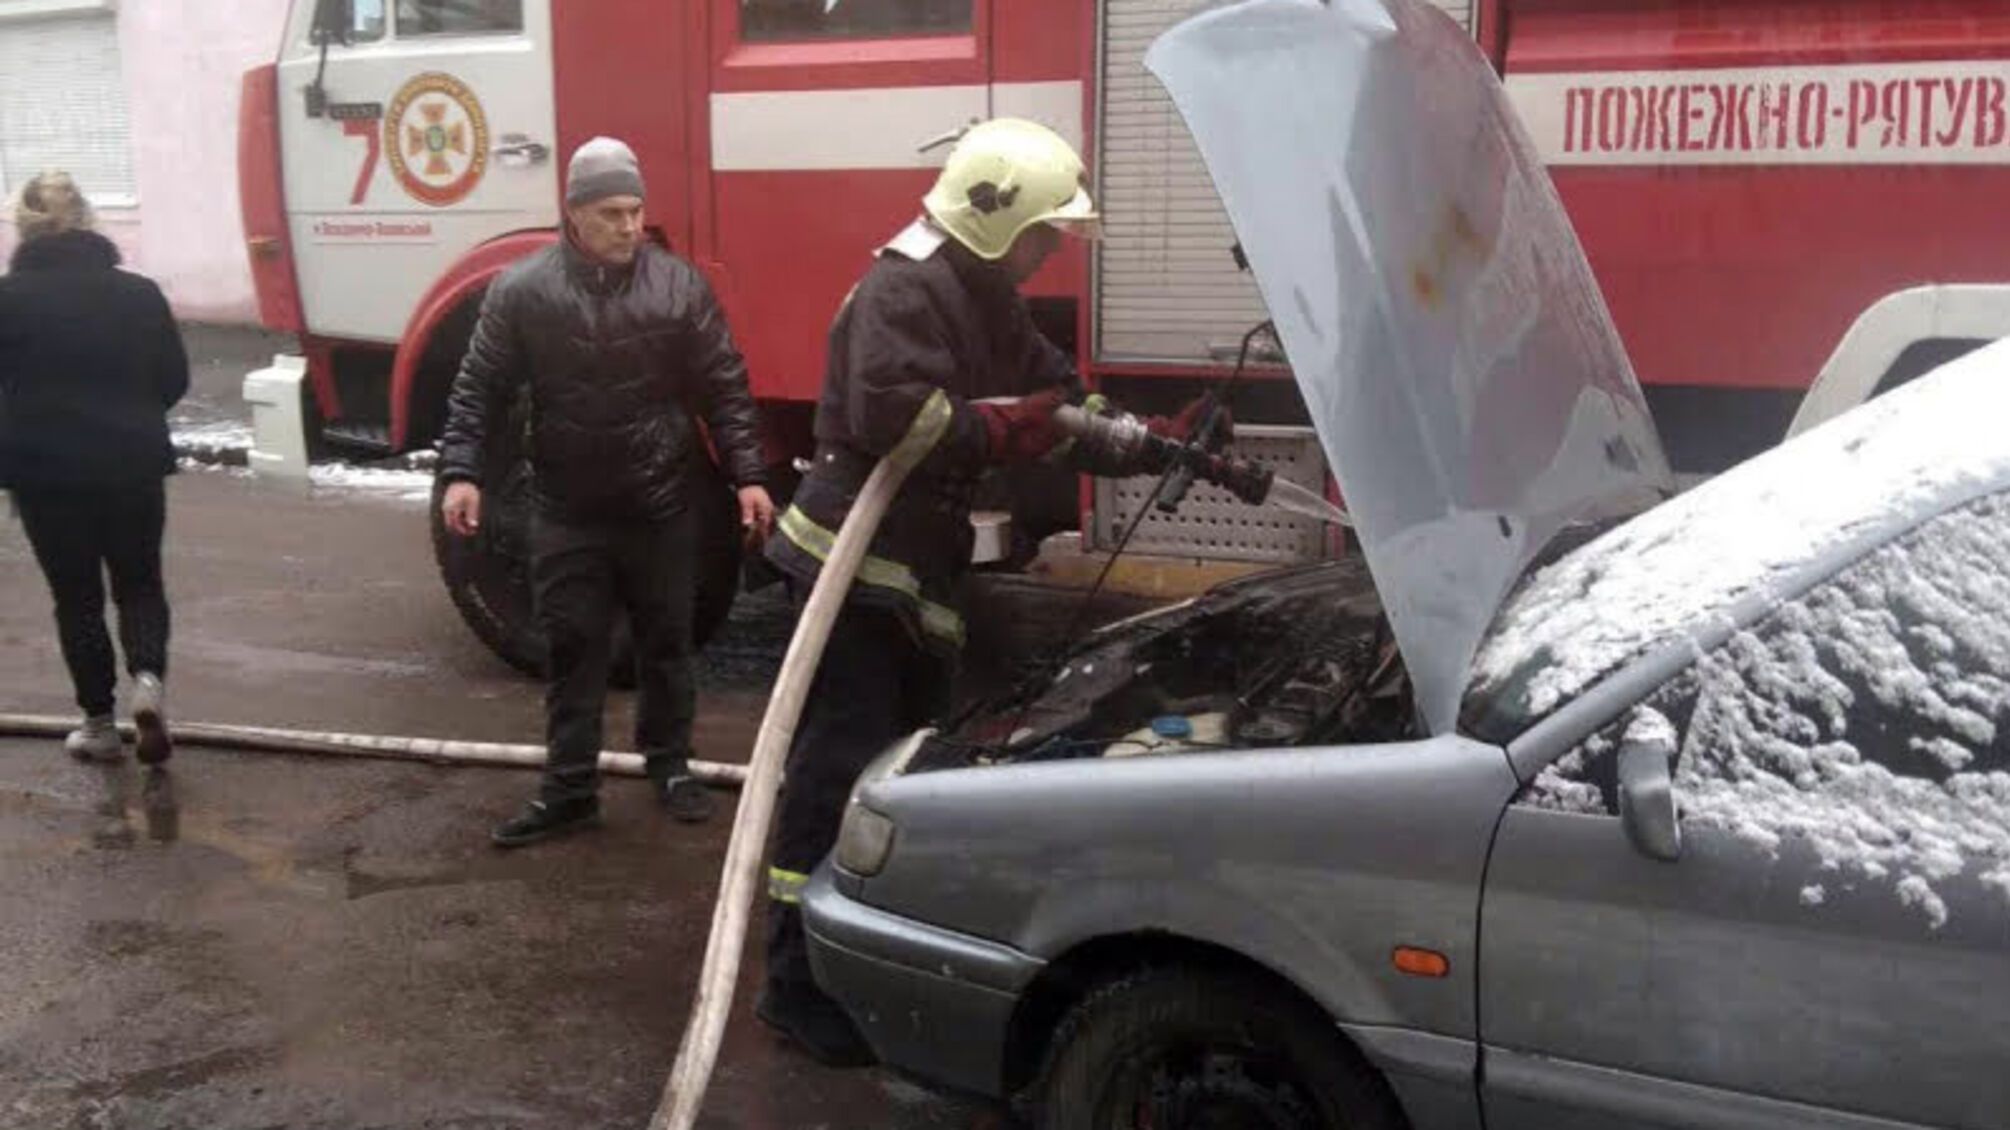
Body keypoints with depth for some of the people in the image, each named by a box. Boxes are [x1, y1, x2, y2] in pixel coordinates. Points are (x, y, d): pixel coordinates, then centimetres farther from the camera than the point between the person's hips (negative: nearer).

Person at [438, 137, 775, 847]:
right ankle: (569, 789, 17)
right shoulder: (522, 292, -5)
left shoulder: (680, 286, -3)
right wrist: (463, 473, -12)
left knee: (666, 644, 13)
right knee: (574, 652, 6)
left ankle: (670, 766, 30)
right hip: (567, 514, 0)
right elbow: (479, 391, -1)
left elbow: (724, 390, -1)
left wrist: (748, 476, -6)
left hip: (661, 510, 1)